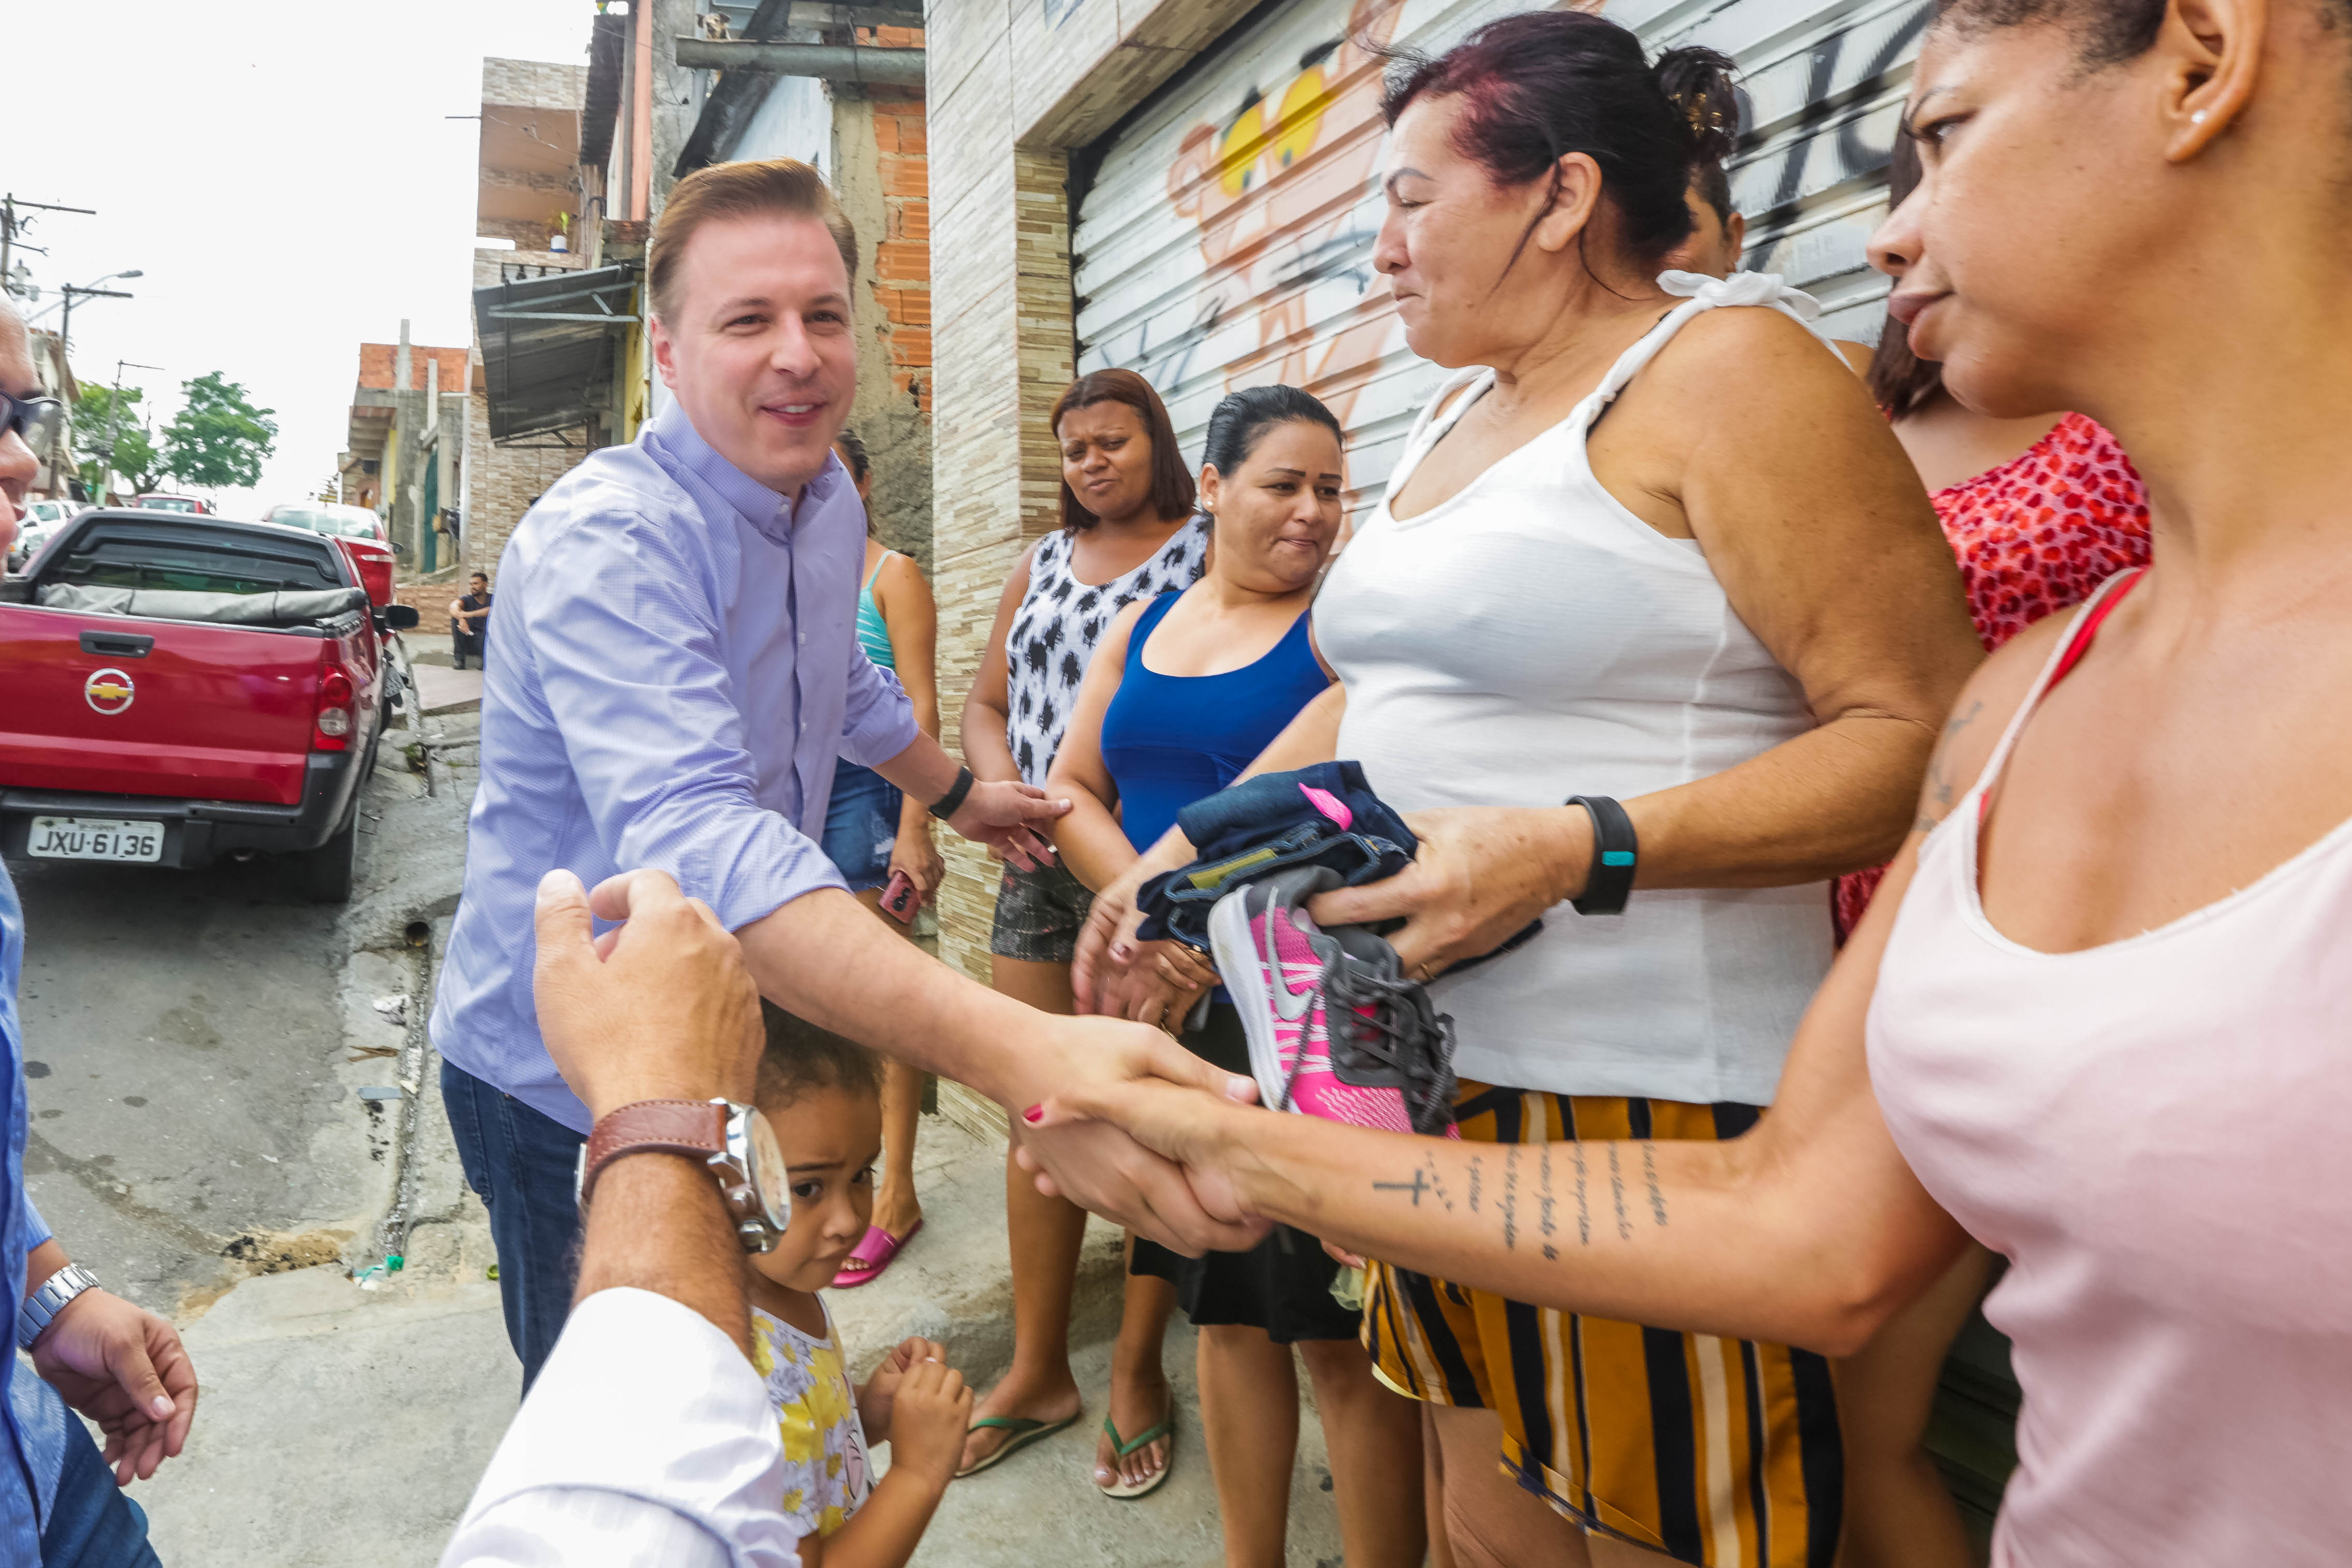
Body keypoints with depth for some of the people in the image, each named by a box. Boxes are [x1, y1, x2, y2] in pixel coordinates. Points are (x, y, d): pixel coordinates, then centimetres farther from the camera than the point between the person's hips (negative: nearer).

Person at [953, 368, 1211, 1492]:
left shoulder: (1210, 553, -1)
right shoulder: (1039, 565, 17)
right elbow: (985, 703, 18)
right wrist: (1002, 786, -3)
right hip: (1038, 874, 6)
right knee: (1036, 1117, 10)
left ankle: (1137, 1373, 19)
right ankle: (1037, 1372, 25)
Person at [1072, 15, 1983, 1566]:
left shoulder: (1726, 368, -9)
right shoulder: (1464, 411, 16)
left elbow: (1921, 732, -17)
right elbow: (1375, 694, 22)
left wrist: (1576, 849, -26)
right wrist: (1191, 850, 11)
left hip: (1641, 1091, -7)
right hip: (1440, 1067, 8)